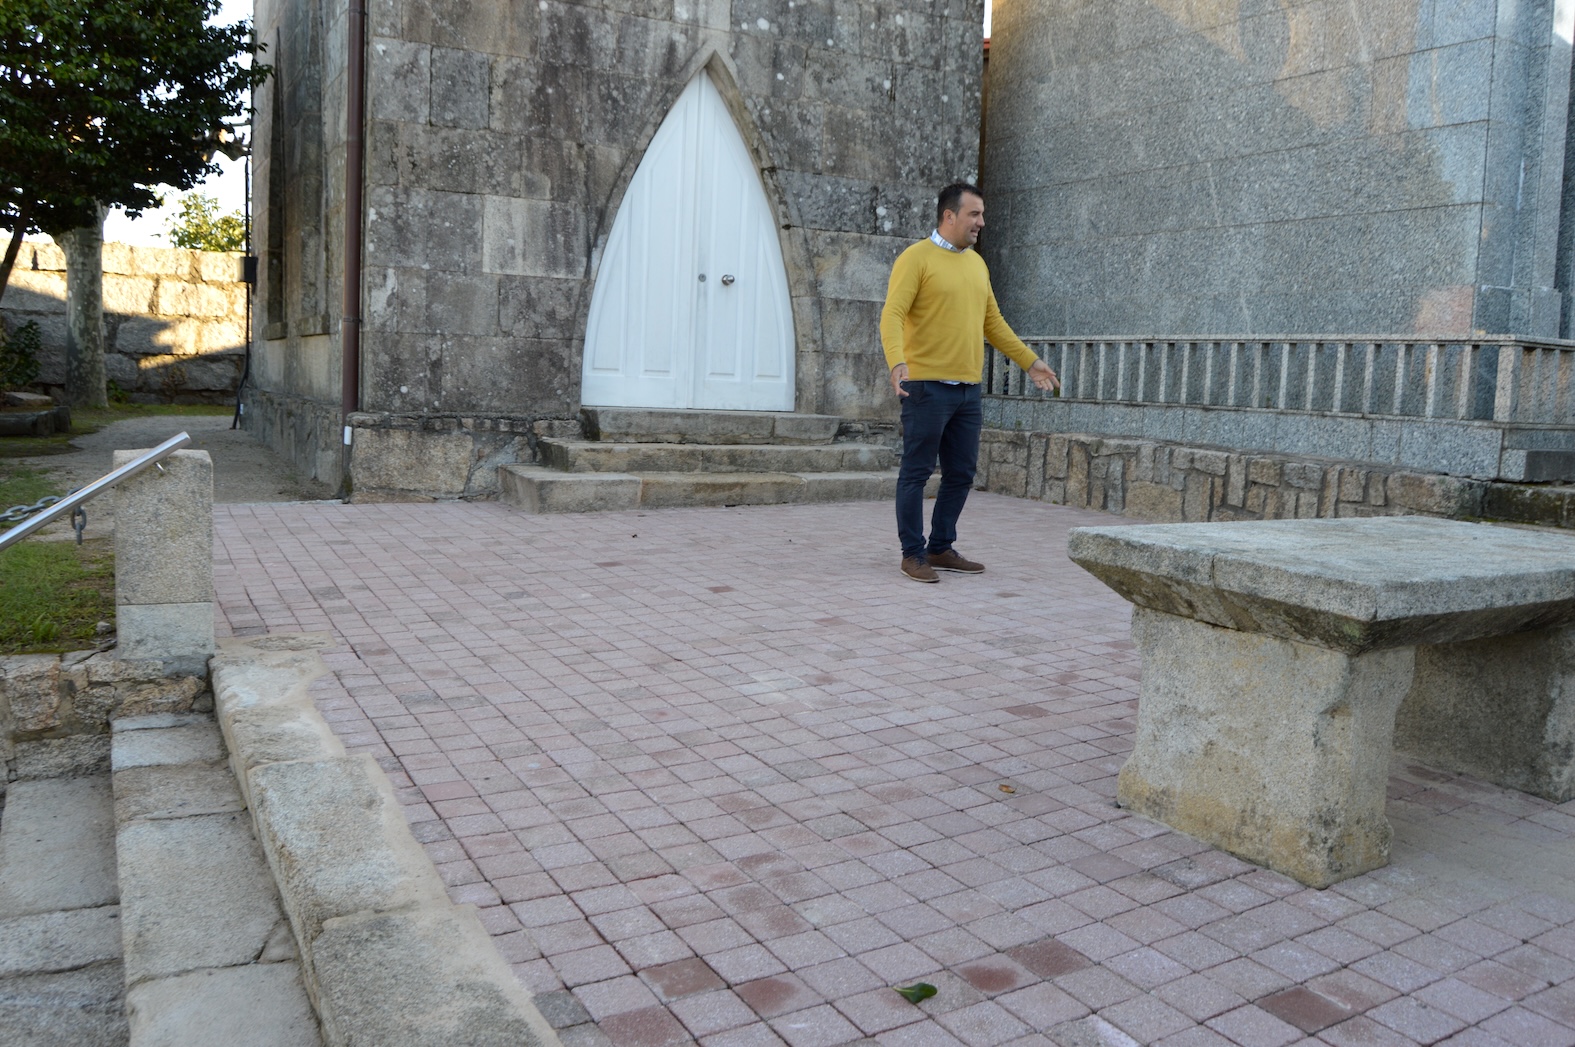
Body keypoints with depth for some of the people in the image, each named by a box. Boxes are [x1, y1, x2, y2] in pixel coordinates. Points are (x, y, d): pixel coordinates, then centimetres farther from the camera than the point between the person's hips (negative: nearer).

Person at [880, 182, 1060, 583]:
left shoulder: (977, 263, 16)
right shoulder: (916, 258, -6)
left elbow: (993, 322, 23)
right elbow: (892, 315, -16)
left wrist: (1030, 362, 21)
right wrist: (897, 363, -32)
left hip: (968, 388, 7)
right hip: (927, 386, -7)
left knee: (961, 474, 10)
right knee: (917, 472, 0)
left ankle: (941, 549, 22)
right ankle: (913, 554, 8)